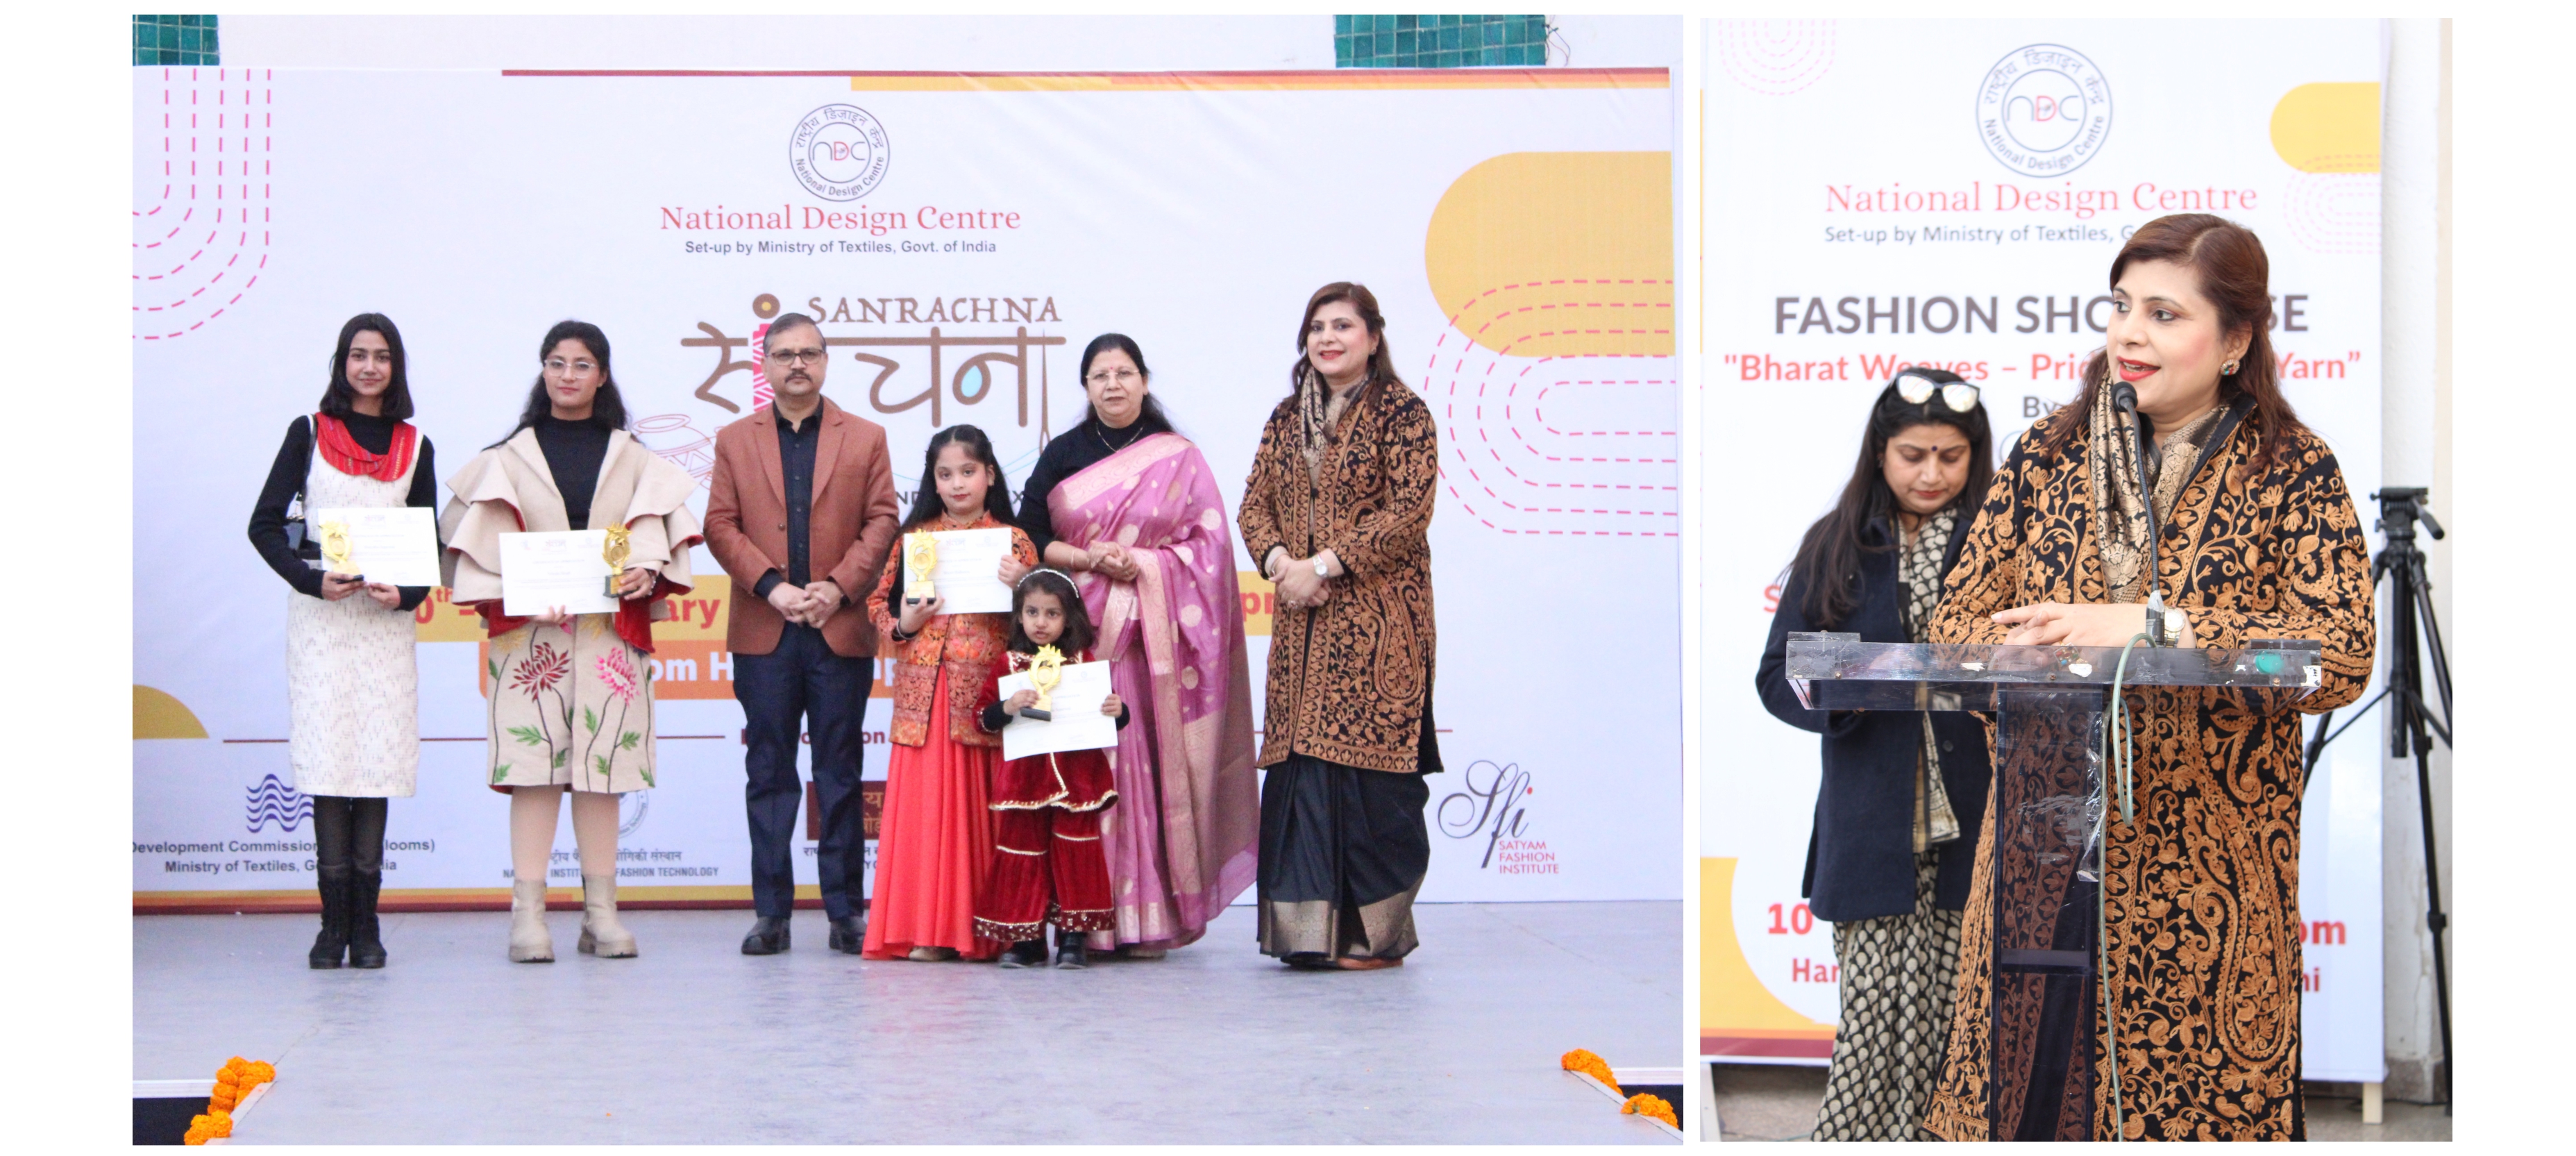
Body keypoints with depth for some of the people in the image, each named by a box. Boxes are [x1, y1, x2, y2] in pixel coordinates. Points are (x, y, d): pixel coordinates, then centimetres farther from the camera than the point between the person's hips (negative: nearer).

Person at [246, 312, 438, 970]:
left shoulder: (414, 447, 12)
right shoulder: (309, 434, 7)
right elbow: (264, 524, 3)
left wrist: (407, 593, -8)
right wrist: (311, 580, -12)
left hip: (387, 618, 1)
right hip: (320, 613, -1)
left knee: (379, 757, -3)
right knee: (327, 755, -6)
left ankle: (365, 925, 0)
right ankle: (334, 923, -4)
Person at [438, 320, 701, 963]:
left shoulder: (631, 459, 13)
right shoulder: (509, 458, 9)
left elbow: (657, 529, 4)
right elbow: (486, 543, 1)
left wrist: (645, 571, -16)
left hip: (610, 631, 1)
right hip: (530, 631, -1)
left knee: (602, 765, 1)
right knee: (534, 764, -7)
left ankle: (601, 912, 5)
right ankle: (528, 915, -8)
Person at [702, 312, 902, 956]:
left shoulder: (865, 439, 10)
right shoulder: (734, 441, 11)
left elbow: (882, 522, 2)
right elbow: (721, 526, 3)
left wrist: (838, 587, -11)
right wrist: (772, 586, -11)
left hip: (841, 631, -1)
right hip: (763, 634, 1)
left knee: (840, 774, 3)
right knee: (768, 773, 3)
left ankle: (846, 911, 8)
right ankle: (771, 912, 8)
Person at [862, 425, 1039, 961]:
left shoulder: (1013, 542, 7)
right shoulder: (913, 539, 11)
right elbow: (878, 601, 14)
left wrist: (1020, 587, -13)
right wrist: (902, 625, -5)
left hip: (986, 692, -1)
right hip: (923, 692, 1)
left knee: (982, 806, -1)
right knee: (925, 802, -2)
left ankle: (985, 929, 4)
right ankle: (926, 929, 0)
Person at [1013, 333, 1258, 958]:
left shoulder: (1180, 459, 8)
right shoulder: (1061, 456, 12)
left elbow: (1210, 544, 3)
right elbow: (1029, 538, 7)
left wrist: (1142, 564, -10)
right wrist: (1090, 560, -9)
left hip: (1158, 633, -1)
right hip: (1082, 631, 1)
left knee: (1156, 763, -5)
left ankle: (1153, 914, 0)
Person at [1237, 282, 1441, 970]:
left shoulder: (1401, 413, -3)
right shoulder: (1287, 419, 16)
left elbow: (1409, 510, -11)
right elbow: (1256, 502, 14)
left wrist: (1325, 564, -15)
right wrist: (1279, 560, -7)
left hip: (1376, 619, -6)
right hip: (1303, 622, 6)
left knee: (1368, 767, -7)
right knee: (1299, 762, 2)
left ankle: (1374, 932, 1)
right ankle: (1310, 929, 9)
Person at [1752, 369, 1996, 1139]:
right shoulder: (1837, 547, 9)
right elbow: (1779, 674, 7)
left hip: (1972, 824, 0)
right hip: (1871, 826, 1)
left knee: (1947, 1017, 0)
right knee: (1872, 1014, -2)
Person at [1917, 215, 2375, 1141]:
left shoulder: (2293, 472, 0)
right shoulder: (2046, 455, 8)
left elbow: (2344, 653, -13)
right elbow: (1958, 621, 6)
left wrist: (2148, 628, -19)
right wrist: (2028, 652, -17)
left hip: (2210, 857, -2)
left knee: (2205, 1098, -2)